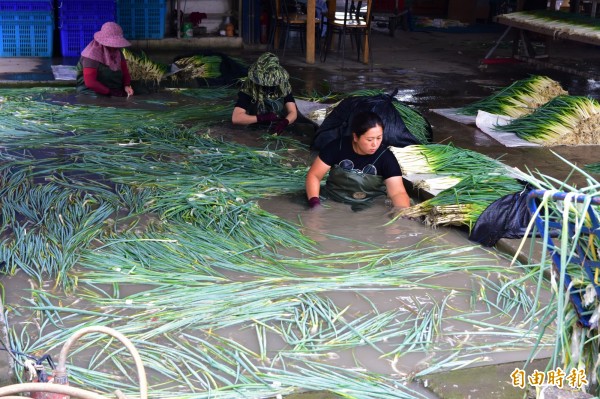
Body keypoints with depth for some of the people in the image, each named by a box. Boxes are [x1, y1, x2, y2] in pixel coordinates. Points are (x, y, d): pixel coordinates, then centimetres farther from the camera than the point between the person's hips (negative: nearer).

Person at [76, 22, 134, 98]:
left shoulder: (117, 51, 7)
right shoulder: (92, 54, -15)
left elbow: (125, 71, 13)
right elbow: (90, 82, -20)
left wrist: (127, 86, -8)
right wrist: (110, 92, -21)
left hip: (115, 94, 6)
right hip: (92, 94, -6)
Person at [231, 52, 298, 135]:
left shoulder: (284, 85, -3)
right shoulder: (249, 88, -13)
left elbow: (293, 112, -3)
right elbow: (236, 118, -19)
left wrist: (285, 122, -26)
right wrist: (262, 118, -26)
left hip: (279, 129, 2)